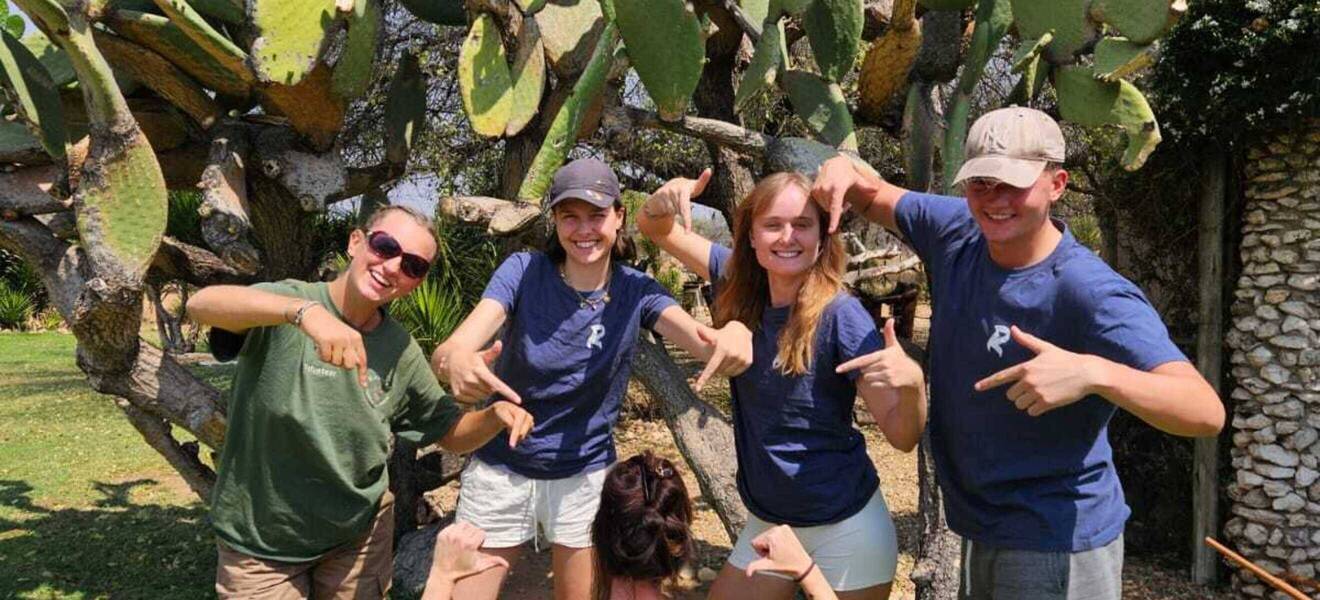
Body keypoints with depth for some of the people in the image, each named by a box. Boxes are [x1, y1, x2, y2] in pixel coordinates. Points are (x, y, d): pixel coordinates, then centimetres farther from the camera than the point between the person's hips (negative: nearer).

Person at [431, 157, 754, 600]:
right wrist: (457, 360, -52)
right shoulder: (524, 272, -14)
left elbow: (704, 342, -26)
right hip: (500, 469, -1)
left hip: (585, 475, 1)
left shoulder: (635, 291, -9)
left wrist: (734, 330, -51)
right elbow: (448, 350, -26)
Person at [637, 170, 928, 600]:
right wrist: (669, 197, -20)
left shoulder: (841, 316, -20)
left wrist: (912, 382, -40)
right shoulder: (740, 283, -6)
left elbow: (903, 436, -19)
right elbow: (655, 229, 2)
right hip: (767, 523, 5)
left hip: (845, 530, -5)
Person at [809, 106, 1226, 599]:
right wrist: (843, 170, -13)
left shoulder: (1092, 294, -26)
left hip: (1056, 543, -6)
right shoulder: (956, 233, -6)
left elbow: (1205, 413, -32)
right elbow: (872, 198, 10)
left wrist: (1094, 373, -49)